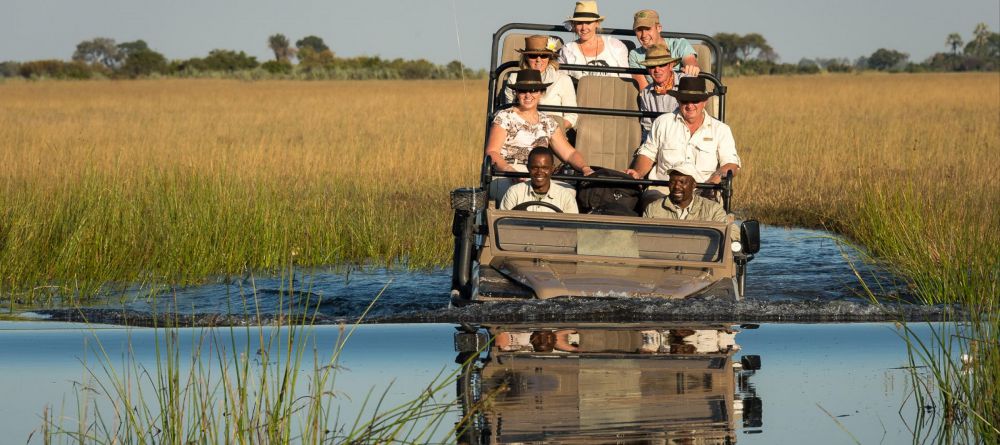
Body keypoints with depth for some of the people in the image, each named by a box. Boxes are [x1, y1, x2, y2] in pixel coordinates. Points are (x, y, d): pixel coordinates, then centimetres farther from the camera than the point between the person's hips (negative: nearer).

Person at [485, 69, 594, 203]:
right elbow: (491, 152, -4)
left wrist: (585, 168, -4)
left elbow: (569, 153, 19)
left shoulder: (548, 123, 20)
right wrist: (511, 171, -24)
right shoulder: (505, 117, 6)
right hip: (505, 179, -5)